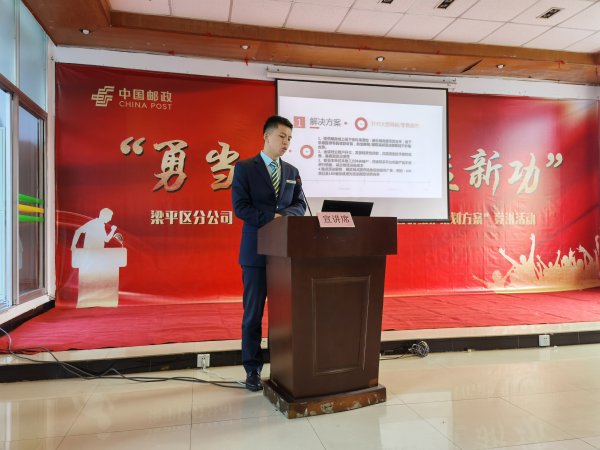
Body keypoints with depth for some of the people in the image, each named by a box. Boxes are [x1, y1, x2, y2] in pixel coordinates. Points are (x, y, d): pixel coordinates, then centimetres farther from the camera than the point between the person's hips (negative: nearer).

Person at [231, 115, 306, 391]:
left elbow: (300, 205, 8)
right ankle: (253, 369, 15)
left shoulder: (292, 171, 14)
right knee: (253, 313, 3)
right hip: (257, 250, -4)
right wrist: (273, 218, -17)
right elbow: (240, 206, -10)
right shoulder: (244, 168, -1)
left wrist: (282, 215, -13)